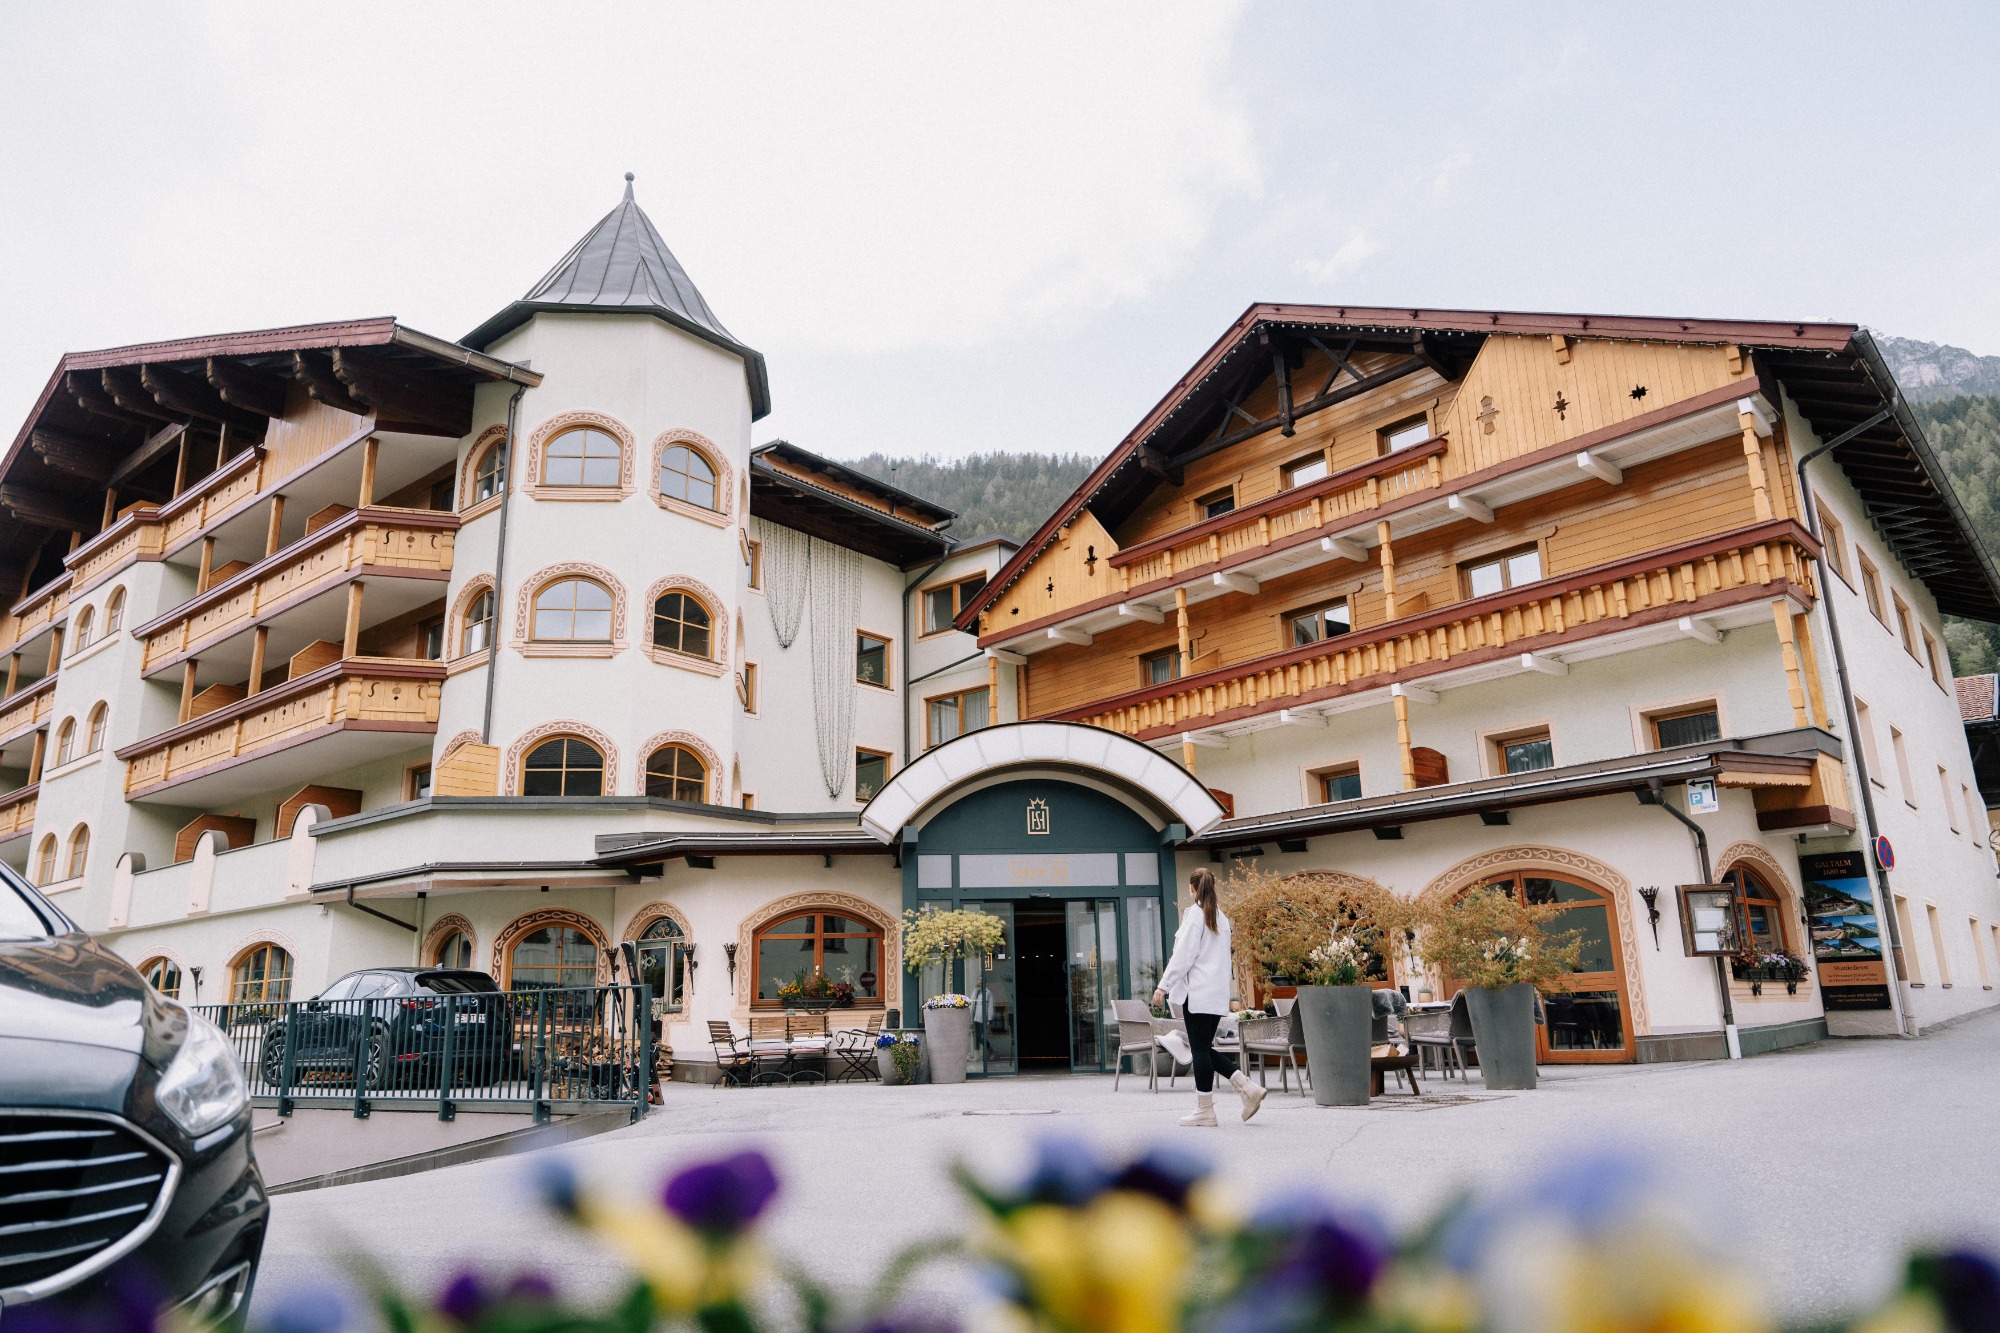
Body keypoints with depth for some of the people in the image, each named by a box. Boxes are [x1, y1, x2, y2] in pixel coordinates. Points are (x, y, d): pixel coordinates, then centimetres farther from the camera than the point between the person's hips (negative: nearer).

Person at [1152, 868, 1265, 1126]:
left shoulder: (1195, 914, -10)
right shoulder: (1221, 917, 14)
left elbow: (1183, 956, -15)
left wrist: (1163, 986, -13)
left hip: (1198, 992, -8)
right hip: (1218, 993, 8)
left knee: (1200, 1049, -2)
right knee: (1205, 1048, 14)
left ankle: (1205, 1110, 3)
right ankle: (1247, 1088, 5)